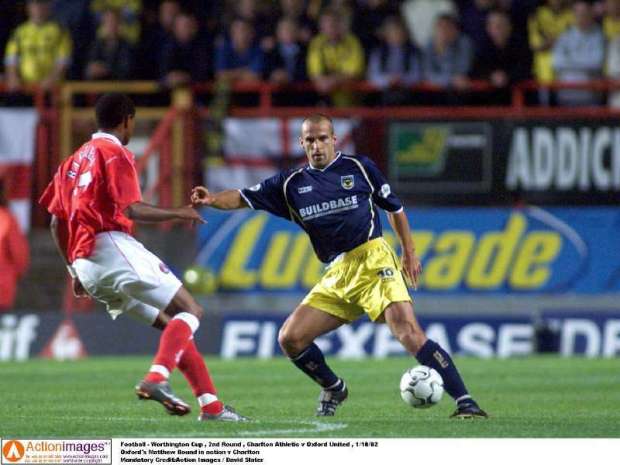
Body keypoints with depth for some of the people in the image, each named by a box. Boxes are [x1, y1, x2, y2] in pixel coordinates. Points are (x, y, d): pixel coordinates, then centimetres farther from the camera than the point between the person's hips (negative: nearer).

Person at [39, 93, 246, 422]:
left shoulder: (74, 160, 24)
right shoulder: (115, 154, -2)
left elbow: (56, 224, 23)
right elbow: (131, 209, -15)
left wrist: (74, 269, 28)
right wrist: (178, 213, -5)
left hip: (85, 265, 9)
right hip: (112, 245, -9)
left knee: (172, 325, 13)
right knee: (190, 311, -7)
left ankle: (210, 404, 7)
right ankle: (157, 377, -29)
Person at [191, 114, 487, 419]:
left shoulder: (359, 167, 5)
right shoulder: (291, 184, 12)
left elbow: (394, 208, 15)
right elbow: (242, 199, 8)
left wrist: (409, 253, 12)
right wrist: (211, 199, -11)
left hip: (372, 262, -5)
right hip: (337, 274, 5)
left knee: (407, 330, -23)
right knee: (290, 339, -2)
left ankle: (465, 403, -26)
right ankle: (333, 389, 23)